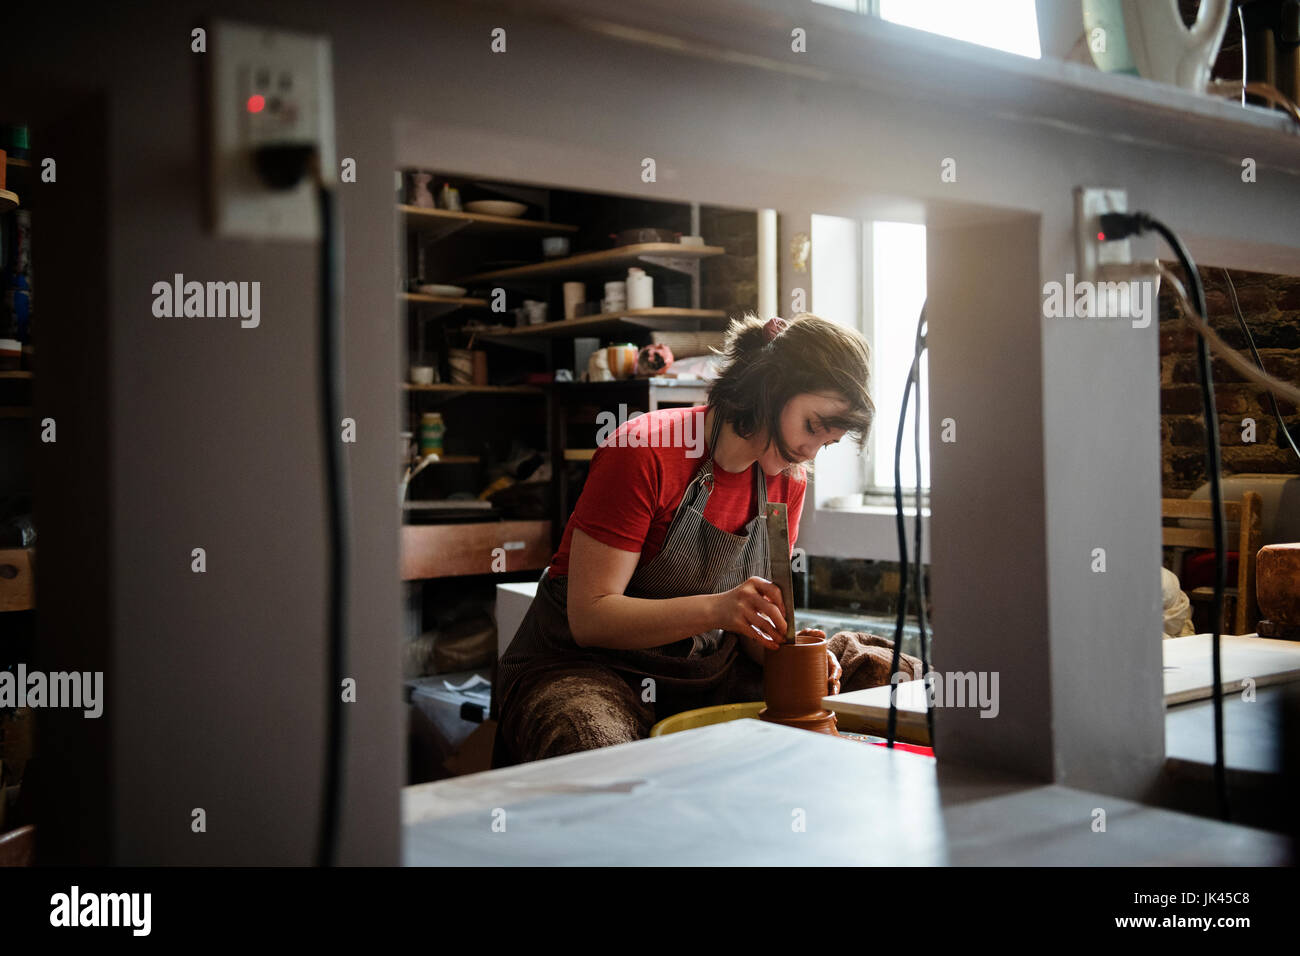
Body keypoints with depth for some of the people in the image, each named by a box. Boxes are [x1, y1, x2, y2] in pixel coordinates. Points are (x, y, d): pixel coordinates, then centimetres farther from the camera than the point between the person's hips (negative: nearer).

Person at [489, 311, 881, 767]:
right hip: (584, 671, -6)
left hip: (703, 675, 6)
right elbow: (589, 617, -22)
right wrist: (716, 609, -35)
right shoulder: (644, 452, -19)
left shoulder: (787, 481, 3)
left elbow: (755, 617, 7)